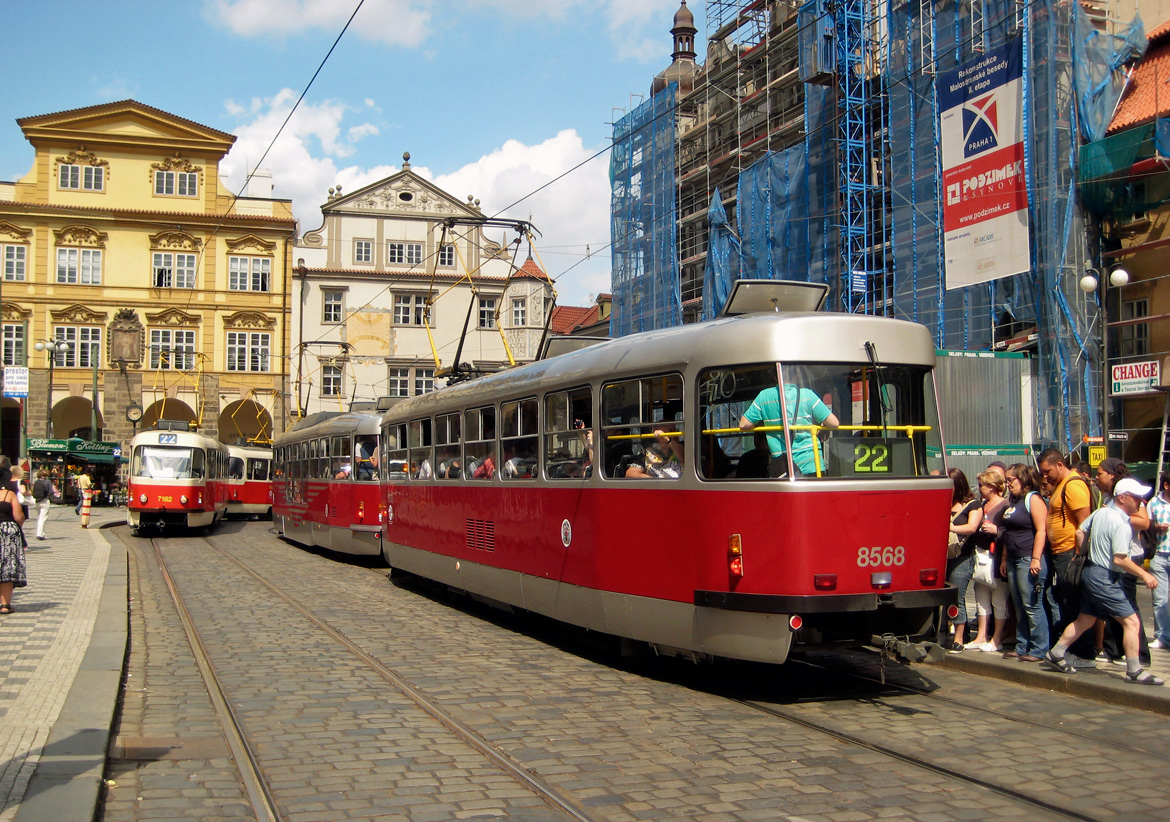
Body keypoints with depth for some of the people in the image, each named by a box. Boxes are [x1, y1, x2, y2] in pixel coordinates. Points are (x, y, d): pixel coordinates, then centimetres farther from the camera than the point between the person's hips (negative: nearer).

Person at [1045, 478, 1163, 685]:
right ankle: (1134, 671, -3)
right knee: (1131, 622, -5)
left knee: (1085, 620, 18)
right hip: (1105, 578, -9)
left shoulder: (1100, 512, 7)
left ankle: (1056, 654, 22)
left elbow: (1080, 532, 16)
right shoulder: (1121, 524, -19)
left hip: (1091, 570, 10)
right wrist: (1144, 575, -17)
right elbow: (1120, 559, -24)